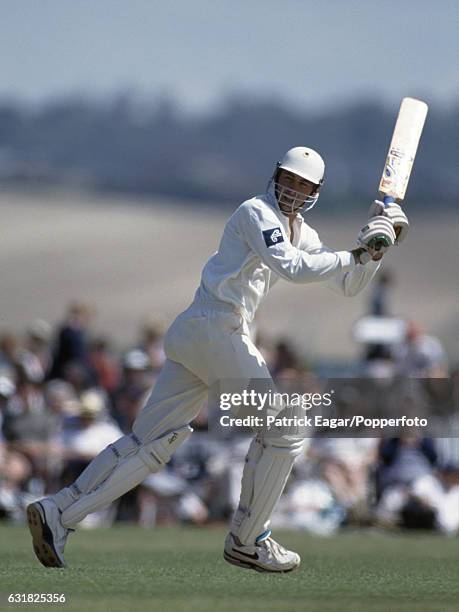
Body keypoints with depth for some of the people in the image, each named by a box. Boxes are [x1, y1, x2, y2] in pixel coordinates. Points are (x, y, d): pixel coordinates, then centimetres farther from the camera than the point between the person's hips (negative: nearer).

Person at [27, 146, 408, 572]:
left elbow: (348, 285, 20)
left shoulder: (300, 232, 21)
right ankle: (247, 542, 5)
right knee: (283, 429, -1)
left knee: (149, 442, 3)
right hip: (217, 330, -9)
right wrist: (356, 255, -17)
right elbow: (291, 268, -20)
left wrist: (375, 247, 5)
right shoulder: (256, 212, -6)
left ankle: (58, 513, -4)